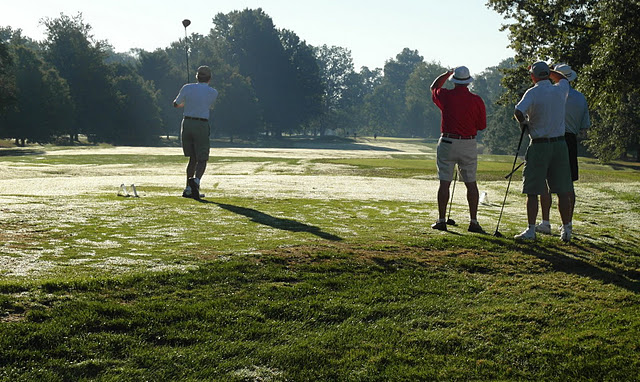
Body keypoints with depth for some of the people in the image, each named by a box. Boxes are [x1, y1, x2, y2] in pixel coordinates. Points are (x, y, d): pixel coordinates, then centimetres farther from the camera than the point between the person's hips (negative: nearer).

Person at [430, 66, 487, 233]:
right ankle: (473, 221, 6)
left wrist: (447, 73, 29)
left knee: (444, 182, 4)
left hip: (447, 142, 0)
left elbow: (434, 87, 19)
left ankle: (441, 220, 5)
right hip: (469, 144, 0)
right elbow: (482, 125, 3)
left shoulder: (445, 96, -5)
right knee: (471, 183, 6)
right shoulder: (476, 100, -5)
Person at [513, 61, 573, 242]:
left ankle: (531, 230, 0)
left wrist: (523, 122, -5)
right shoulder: (561, 90, 5)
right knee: (563, 191, 8)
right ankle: (566, 230, 12)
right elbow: (563, 78, 30)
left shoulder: (533, 93, -9)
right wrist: (547, 70, 29)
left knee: (532, 192, 1)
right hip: (559, 144, 4)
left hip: (539, 145, -4)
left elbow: (518, 111, -25)